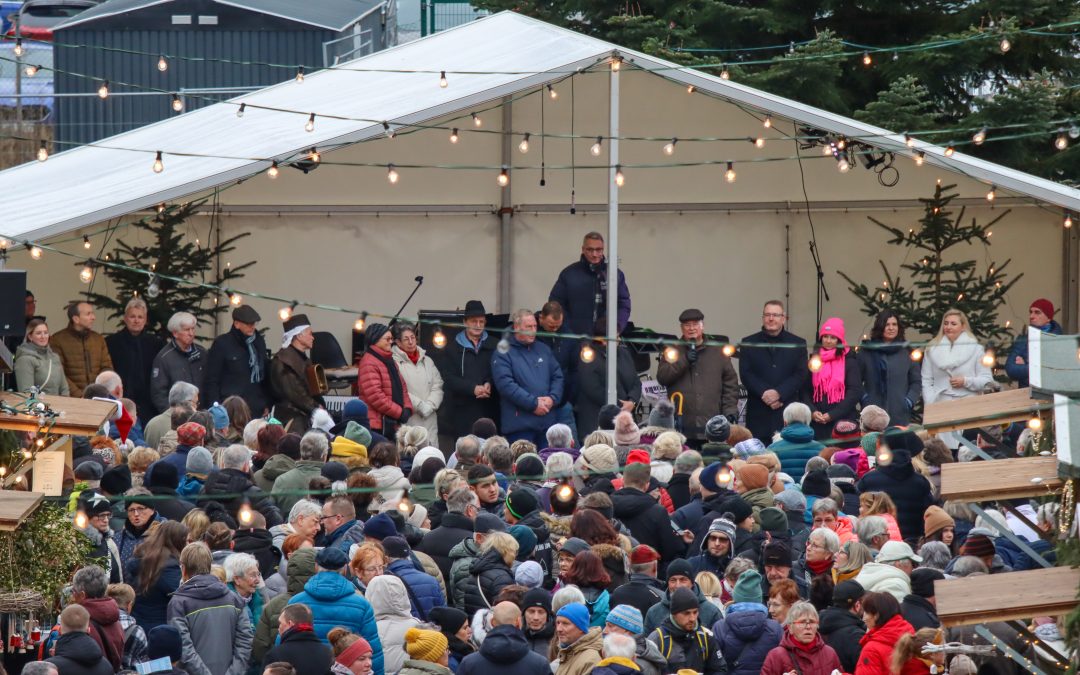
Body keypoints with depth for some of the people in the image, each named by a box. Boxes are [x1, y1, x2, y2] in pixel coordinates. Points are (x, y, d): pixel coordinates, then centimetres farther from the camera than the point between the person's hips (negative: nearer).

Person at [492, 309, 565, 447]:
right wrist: (533, 403, -16)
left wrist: (552, 398, -5)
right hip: (520, 424, -6)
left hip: (548, 422, 6)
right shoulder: (503, 354, -2)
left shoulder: (543, 350, 17)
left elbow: (557, 377, 15)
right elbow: (505, 384, -14)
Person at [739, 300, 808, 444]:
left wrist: (779, 393, -13)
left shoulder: (798, 344, 10)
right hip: (758, 414, 0)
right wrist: (764, 393, -14)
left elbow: (800, 375, 1)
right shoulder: (749, 343, 11)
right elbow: (745, 374, 2)